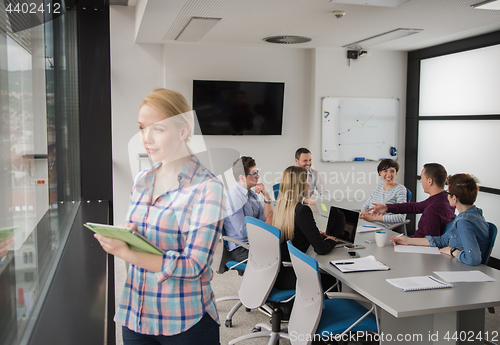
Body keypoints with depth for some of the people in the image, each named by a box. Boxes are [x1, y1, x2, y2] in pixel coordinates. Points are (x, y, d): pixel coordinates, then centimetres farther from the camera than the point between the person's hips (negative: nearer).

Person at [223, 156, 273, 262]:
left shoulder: (251, 194, 13)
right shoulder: (233, 197, -16)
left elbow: (267, 219, 9)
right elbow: (243, 233, -19)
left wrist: (266, 196, -3)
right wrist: (266, 226, -8)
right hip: (242, 250, -9)